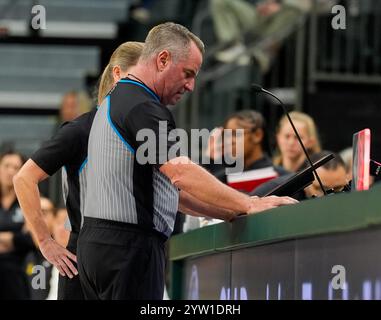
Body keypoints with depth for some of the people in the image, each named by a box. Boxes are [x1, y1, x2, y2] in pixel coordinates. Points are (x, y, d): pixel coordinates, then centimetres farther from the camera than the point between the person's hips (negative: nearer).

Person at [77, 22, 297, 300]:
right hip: (129, 245, -10)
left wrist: (229, 212, 18)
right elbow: (182, 174, -25)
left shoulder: (116, 100, 21)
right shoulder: (143, 108, -13)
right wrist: (249, 205, -23)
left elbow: (164, 187, 23)